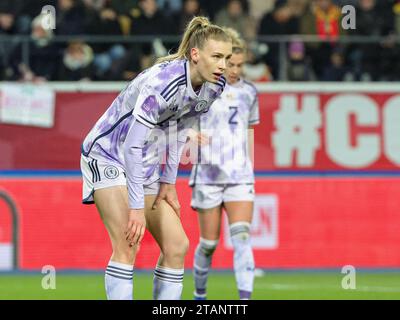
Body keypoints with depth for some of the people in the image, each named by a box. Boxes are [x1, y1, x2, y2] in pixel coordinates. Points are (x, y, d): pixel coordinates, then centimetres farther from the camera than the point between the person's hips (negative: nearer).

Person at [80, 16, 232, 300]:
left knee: (177, 245, 0)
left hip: (145, 164, 8)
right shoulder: (162, 82, -31)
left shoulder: (213, 87, -6)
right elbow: (133, 146, -30)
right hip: (108, 154, -8)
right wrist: (136, 207, -29)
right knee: (127, 245, -22)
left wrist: (169, 181, 7)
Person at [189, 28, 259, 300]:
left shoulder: (249, 92, 9)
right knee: (209, 243, 3)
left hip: (240, 176, 3)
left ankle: (245, 299, -21)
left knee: (242, 237, -14)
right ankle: (199, 294, 26)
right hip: (209, 174, -2)